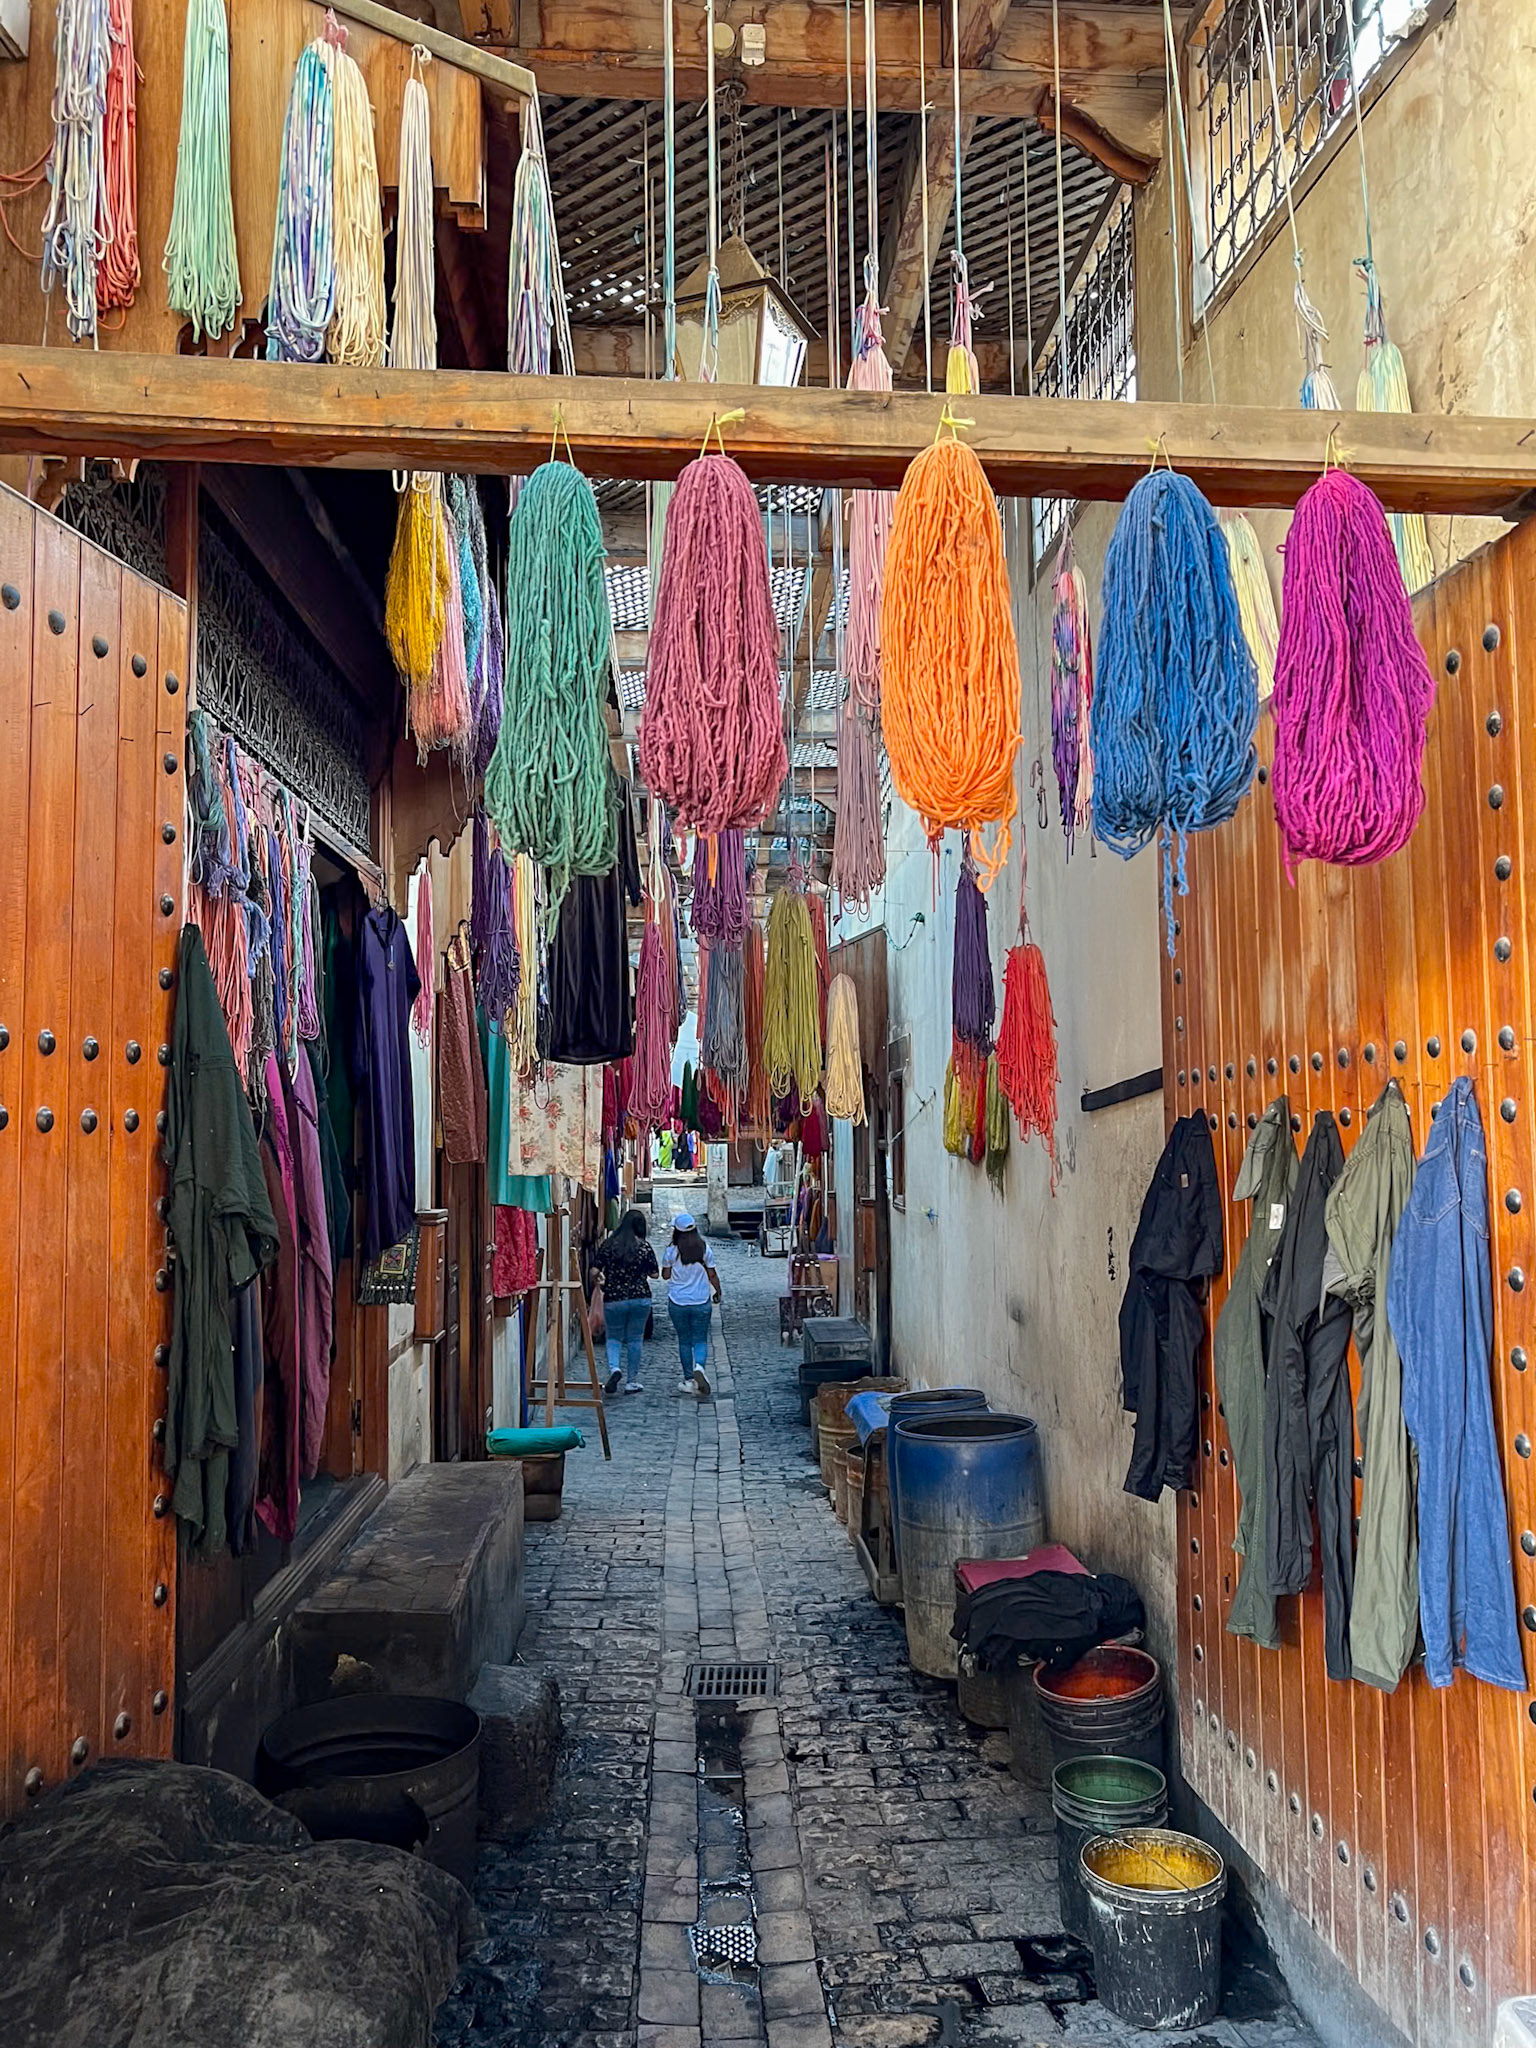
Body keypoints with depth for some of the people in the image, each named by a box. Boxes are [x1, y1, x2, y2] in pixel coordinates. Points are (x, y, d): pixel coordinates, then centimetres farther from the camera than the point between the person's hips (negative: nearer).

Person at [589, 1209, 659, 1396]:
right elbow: (653, 1274, -1)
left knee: (614, 1337, 16)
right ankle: (632, 1382, 15)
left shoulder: (607, 1245, -5)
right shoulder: (644, 1246, -5)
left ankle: (614, 1367, -10)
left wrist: (604, 1280, 15)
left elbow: (594, 1271, -5)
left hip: (613, 1299, 0)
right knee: (635, 1339, 11)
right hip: (640, 1298, 0)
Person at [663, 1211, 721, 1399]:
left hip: (677, 1303, 0)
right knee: (700, 1340, 7)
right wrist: (718, 1292, 18)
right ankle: (699, 1366, -21)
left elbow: (666, 1274, 3)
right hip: (701, 1302, 0)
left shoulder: (672, 1251, -9)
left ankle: (689, 1380, 14)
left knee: (684, 1341, 12)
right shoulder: (705, 1250, -5)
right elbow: (712, 1275, 3)